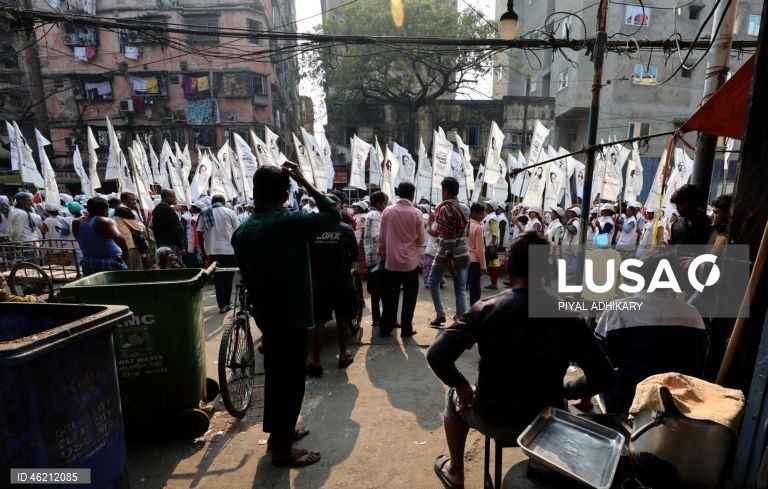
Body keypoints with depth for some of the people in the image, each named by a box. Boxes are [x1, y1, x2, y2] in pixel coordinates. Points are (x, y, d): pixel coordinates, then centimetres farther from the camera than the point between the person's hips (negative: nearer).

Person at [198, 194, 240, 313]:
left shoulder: (204, 214, 8)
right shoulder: (229, 212, 1)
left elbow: (200, 234, 3)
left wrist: (204, 253, 8)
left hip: (212, 251, 2)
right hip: (229, 250, -2)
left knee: (218, 278, 8)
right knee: (228, 277, 10)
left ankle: (222, 305, 7)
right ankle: (226, 303, 17)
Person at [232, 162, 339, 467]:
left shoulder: (242, 231, 4)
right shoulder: (289, 222, -19)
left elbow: (247, 276, 10)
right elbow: (333, 216, -12)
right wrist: (305, 183, -9)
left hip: (265, 314, 8)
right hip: (291, 315, -8)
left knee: (275, 374, 21)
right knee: (291, 379, 4)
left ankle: (278, 429, 38)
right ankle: (281, 449, 16)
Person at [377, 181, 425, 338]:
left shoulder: (387, 211, -3)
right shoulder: (416, 213, -9)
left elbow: (381, 236, 1)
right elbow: (421, 239, -3)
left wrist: (381, 250, 18)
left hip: (391, 261, 2)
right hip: (410, 261, -2)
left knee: (390, 296, 13)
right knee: (409, 297, 11)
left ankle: (385, 328, 21)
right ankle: (406, 329, 16)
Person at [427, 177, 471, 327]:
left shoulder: (445, 208, -11)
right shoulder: (465, 209, 11)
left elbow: (445, 234, -19)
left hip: (446, 253, -6)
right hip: (463, 253, 6)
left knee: (433, 282, 15)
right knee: (461, 290, 7)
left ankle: (440, 315, 12)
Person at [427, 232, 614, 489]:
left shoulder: (486, 309, -20)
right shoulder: (568, 317, -15)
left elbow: (436, 355, -23)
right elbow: (603, 376, -9)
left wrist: (462, 387, -6)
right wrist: (562, 390, 5)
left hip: (493, 421, -2)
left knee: (455, 398, 30)